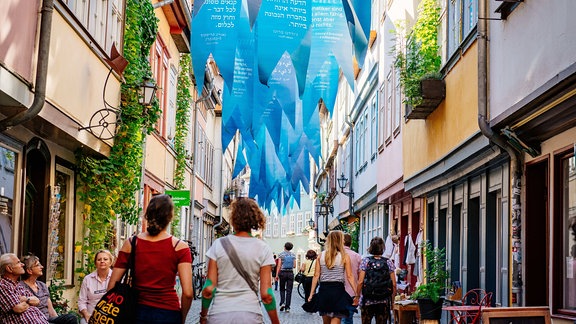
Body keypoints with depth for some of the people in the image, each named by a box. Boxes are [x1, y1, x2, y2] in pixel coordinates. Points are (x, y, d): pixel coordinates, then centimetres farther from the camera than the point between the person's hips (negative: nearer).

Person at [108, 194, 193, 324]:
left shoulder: (131, 244, 0)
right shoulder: (179, 247, -6)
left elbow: (111, 287, -1)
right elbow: (187, 293, -13)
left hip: (137, 313, 2)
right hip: (168, 313, -2)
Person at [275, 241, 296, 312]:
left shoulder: (281, 254, -3)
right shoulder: (293, 255, 4)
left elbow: (279, 265, -7)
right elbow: (294, 266, 4)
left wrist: (277, 275, -5)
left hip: (283, 272, -1)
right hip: (290, 273, 1)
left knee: (282, 289, 13)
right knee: (289, 290, 3)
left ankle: (282, 303, -6)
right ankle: (287, 307, 1)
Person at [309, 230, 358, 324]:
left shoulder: (321, 256, 5)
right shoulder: (344, 257, -3)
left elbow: (316, 275, 3)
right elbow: (349, 276, -7)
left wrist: (312, 293, 6)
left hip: (324, 289, 4)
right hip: (338, 289, -4)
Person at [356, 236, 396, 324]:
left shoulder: (365, 261, -3)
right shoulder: (389, 262, 1)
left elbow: (360, 282, -7)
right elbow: (394, 284, 0)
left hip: (367, 300, -1)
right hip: (384, 302, 1)